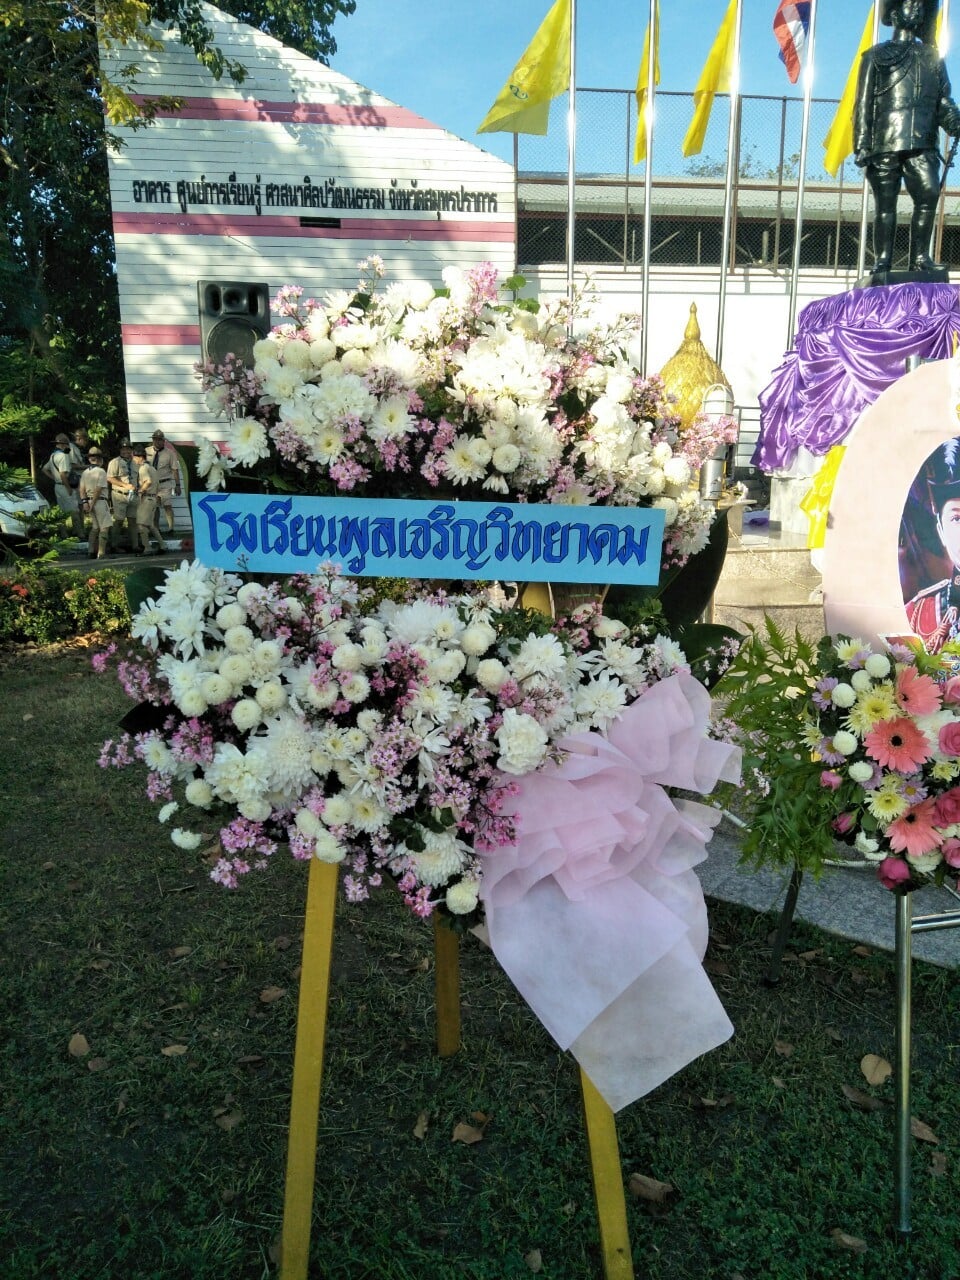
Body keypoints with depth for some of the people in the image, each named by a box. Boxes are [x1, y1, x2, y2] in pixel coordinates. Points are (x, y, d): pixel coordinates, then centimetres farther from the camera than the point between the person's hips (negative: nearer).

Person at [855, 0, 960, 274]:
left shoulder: (932, 57, 23)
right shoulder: (876, 55, 13)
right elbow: (863, 105, 5)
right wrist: (862, 145, -7)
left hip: (922, 144, 3)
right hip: (886, 143, -3)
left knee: (929, 195, -13)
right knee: (885, 204, -4)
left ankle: (920, 257, -8)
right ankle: (883, 260, 1)